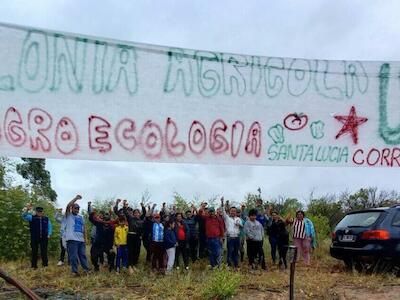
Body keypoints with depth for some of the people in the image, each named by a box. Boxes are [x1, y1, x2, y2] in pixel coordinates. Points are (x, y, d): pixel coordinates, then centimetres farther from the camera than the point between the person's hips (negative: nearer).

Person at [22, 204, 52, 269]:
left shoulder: (46, 219, 9)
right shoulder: (32, 217, 3)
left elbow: (49, 227, 14)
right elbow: (24, 216, -12)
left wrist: (49, 234, 1)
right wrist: (27, 209, -29)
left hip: (44, 238, 1)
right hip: (34, 238, -1)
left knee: (44, 252, 4)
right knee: (34, 252, 2)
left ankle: (45, 265, 12)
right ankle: (34, 266, 8)